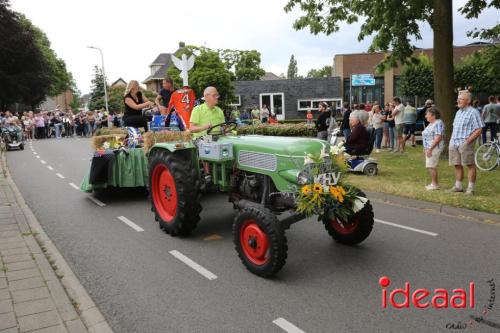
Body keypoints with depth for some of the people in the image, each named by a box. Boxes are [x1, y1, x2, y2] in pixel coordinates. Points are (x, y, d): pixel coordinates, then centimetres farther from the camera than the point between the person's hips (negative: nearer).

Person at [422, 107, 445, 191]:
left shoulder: (438, 123, -15)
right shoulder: (431, 124, 16)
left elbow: (438, 137, -22)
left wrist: (430, 148, -24)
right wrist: (425, 148, 19)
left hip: (434, 148, -10)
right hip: (429, 148, 10)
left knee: (431, 166, -8)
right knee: (430, 166, 11)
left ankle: (435, 184, -1)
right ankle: (434, 183, 18)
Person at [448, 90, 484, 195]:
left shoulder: (473, 112, -5)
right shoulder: (458, 112, 18)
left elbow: (479, 130, -10)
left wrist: (468, 141, -16)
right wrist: (451, 140, 13)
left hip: (464, 143, -7)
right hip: (454, 143, 8)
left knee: (470, 165, -3)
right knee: (457, 165, 11)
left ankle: (471, 188, 2)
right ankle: (458, 186, 20)